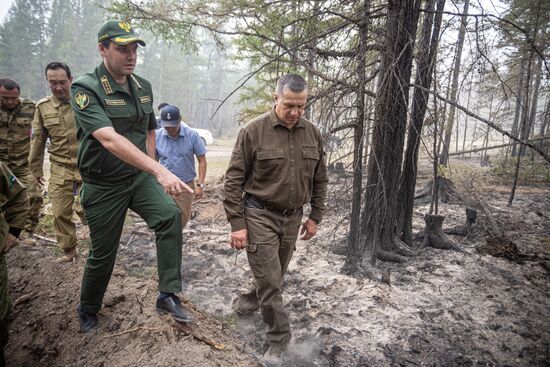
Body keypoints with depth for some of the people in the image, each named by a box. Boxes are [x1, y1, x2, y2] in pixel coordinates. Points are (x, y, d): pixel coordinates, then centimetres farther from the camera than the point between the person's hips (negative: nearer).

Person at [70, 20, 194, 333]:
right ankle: (88, 310, 37)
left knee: (170, 215, -24)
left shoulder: (143, 87, 3)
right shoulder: (86, 89, -17)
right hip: (104, 185, -4)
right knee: (103, 254, 8)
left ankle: (168, 295, -12)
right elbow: (109, 139, -32)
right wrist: (159, 171, -42)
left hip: (140, 177, 4)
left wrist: (152, 173, 11)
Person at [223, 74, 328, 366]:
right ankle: (278, 342, 16)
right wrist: (237, 223, -13)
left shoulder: (312, 133, 1)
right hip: (260, 216, -5)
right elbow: (234, 180, -10)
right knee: (269, 280, -1)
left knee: (274, 276, 19)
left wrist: (315, 217, 8)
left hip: (292, 217, 5)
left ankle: (248, 302, 47)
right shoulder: (254, 130, -12)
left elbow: (319, 179, 10)